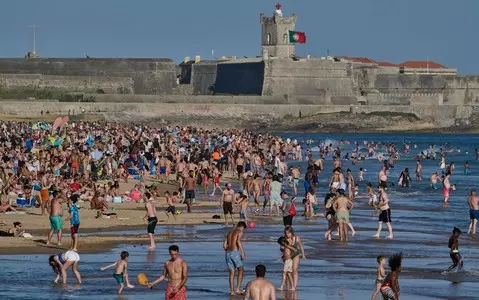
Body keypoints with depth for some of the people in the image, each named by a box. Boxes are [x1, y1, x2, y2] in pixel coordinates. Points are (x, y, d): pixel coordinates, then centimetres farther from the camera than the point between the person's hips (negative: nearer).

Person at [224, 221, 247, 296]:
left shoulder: (230, 233, 21)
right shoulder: (240, 232, -1)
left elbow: (224, 245, 16)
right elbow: (238, 241, -19)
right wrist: (242, 252, -21)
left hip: (227, 253, 6)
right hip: (235, 252, -6)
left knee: (232, 273, 11)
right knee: (241, 271, 5)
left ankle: (232, 291, 6)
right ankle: (238, 289, -3)